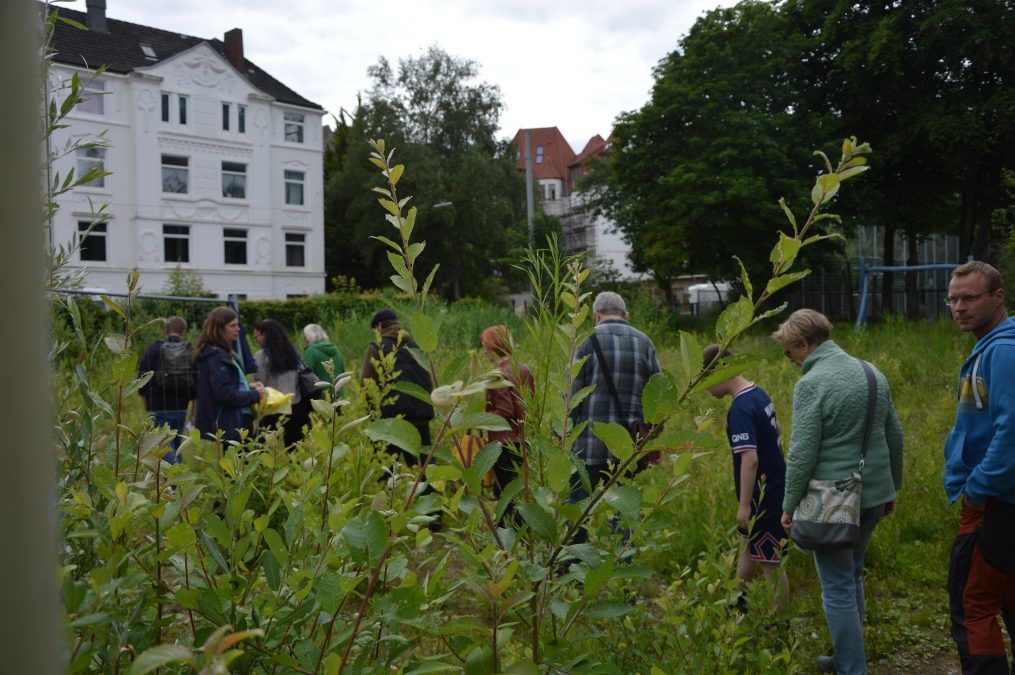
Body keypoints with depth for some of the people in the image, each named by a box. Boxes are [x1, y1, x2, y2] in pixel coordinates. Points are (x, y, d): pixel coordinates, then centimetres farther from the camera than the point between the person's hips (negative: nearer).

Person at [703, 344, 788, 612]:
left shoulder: (740, 408, -25)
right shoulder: (759, 393, 5)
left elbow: (750, 458, -30)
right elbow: (776, 429, 21)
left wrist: (745, 504, -24)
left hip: (763, 496, -10)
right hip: (774, 485, 10)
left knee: (770, 562, 4)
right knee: (750, 547, 25)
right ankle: (736, 601, 42)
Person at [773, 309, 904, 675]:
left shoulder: (812, 383, -16)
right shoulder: (873, 374, 7)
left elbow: (802, 453, -18)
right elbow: (895, 437, 14)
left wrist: (789, 505, -8)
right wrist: (891, 487, 23)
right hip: (873, 494, 8)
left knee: (838, 588, 2)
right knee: (853, 575, 22)